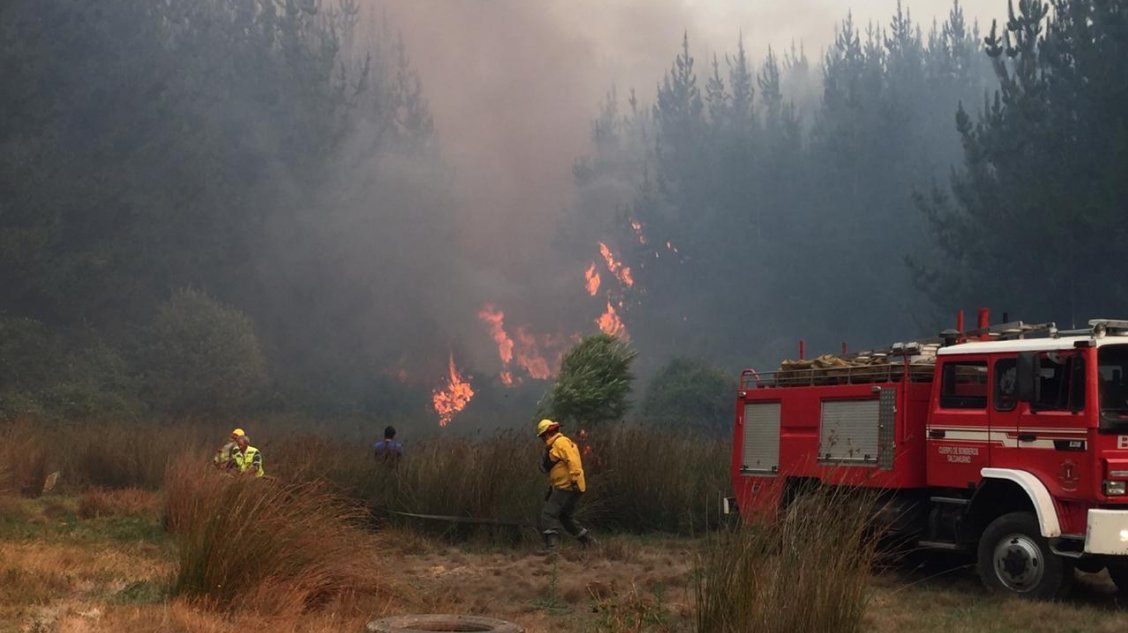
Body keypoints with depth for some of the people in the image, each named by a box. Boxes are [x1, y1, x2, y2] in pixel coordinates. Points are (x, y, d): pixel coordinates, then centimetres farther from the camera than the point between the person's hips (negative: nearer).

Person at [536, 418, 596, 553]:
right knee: (566, 518, 20)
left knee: (548, 514, -15)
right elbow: (544, 468, 25)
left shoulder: (560, 442, -9)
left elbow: (572, 461, -23)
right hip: (564, 488, 11)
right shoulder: (556, 445, 23)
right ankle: (589, 541, 22)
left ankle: (552, 545, -23)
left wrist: (574, 479, -27)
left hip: (567, 488, -11)